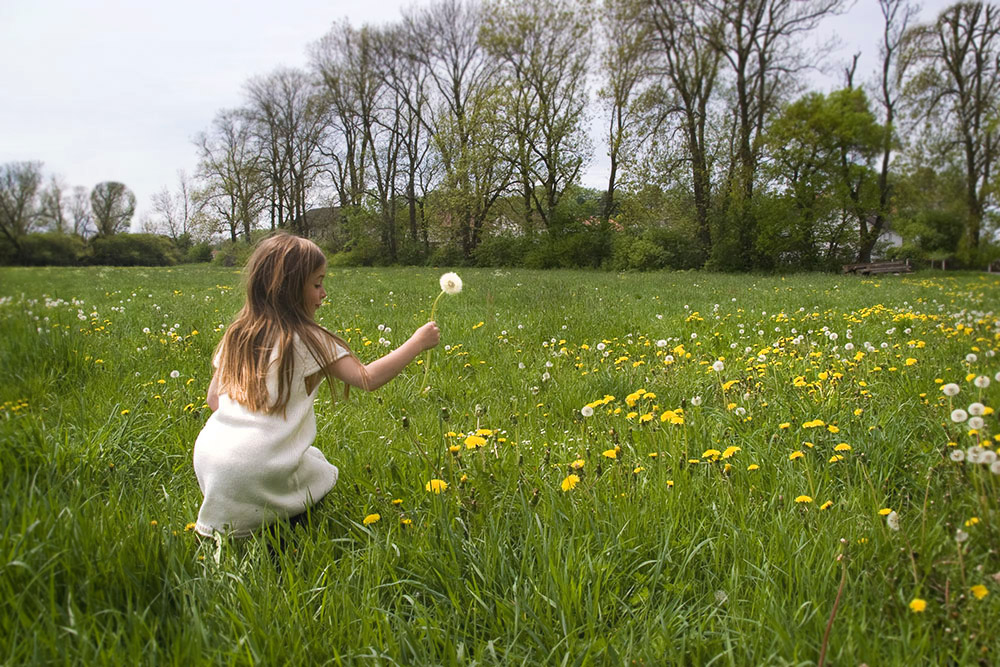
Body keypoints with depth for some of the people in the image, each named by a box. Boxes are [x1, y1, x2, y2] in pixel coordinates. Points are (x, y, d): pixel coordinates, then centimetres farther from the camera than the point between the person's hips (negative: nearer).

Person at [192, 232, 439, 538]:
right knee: (325, 474, 20)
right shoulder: (308, 340, -9)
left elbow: (214, 398, 16)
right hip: (263, 467, -6)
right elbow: (368, 378, -12)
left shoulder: (236, 335, 10)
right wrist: (417, 342, -4)